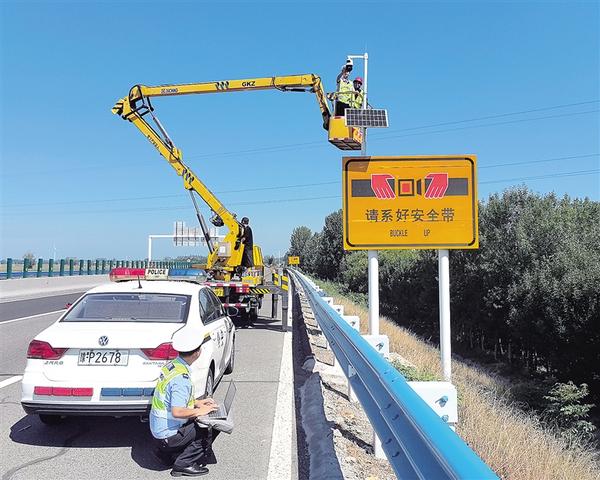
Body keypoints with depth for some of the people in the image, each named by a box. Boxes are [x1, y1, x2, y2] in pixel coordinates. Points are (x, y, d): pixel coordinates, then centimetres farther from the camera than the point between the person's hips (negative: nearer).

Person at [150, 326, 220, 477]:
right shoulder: (181, 378, -27)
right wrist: (200, 411, -18)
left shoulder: (171, 365, 2)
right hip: (168, 434, -9)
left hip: (158, 427, 9)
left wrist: (196, 403, 10)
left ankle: (165, 453, 18)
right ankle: (184, 464, 0)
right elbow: (177, 412, -31)